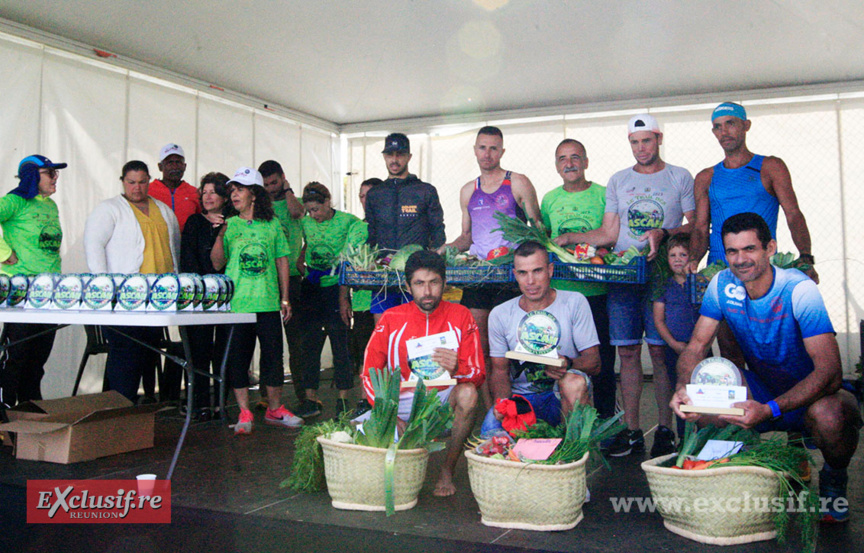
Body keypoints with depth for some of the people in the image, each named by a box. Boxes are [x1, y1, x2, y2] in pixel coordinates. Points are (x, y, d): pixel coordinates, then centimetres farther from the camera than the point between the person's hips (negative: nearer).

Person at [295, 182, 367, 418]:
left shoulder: (348, 222, -7)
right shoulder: (306, 223, 5)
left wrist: (343, 298, -14)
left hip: (337, 288, -4)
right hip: (312, 289, 4)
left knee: (340, 345, -1)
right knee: (310, 344, 5)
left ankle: (343, 399, 8)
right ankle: (310, 399, 12)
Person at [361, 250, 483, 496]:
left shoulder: (460, 315, -2)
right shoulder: (391, 318, -1)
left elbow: (478, 374, -6)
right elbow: (369, 373, 0)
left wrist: (457, 369, -30)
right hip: (401, 405, 1)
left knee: (467, 393, -33)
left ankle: (447, 472, -11)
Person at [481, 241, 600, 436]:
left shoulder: (574, 302, -2)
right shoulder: (499, 315, 3)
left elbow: (594, 362, -5)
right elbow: (500, 369, 5)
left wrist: (568, 364, -28)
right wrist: (501, 401, -17)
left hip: (562, 397, -1)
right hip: (520, 396, 1)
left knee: (574, 381, -35)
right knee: (490, 430, -28)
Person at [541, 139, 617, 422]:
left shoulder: (604, 195, 1)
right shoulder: (549, 199, 12)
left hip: (597, 291, -3)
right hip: (558, 291, 3)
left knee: (602, 360, 2)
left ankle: (605, 422, 17)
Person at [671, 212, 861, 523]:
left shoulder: (798, 290, -24)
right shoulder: (722, 285, -10)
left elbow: (830, 372, -31)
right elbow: (696, 347, -8)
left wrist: (769, 410, -45)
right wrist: (683, 388, -31)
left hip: (813, 393, -4)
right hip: (763, 389, 4)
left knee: (829, 414, -37)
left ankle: (834, 479, 0)